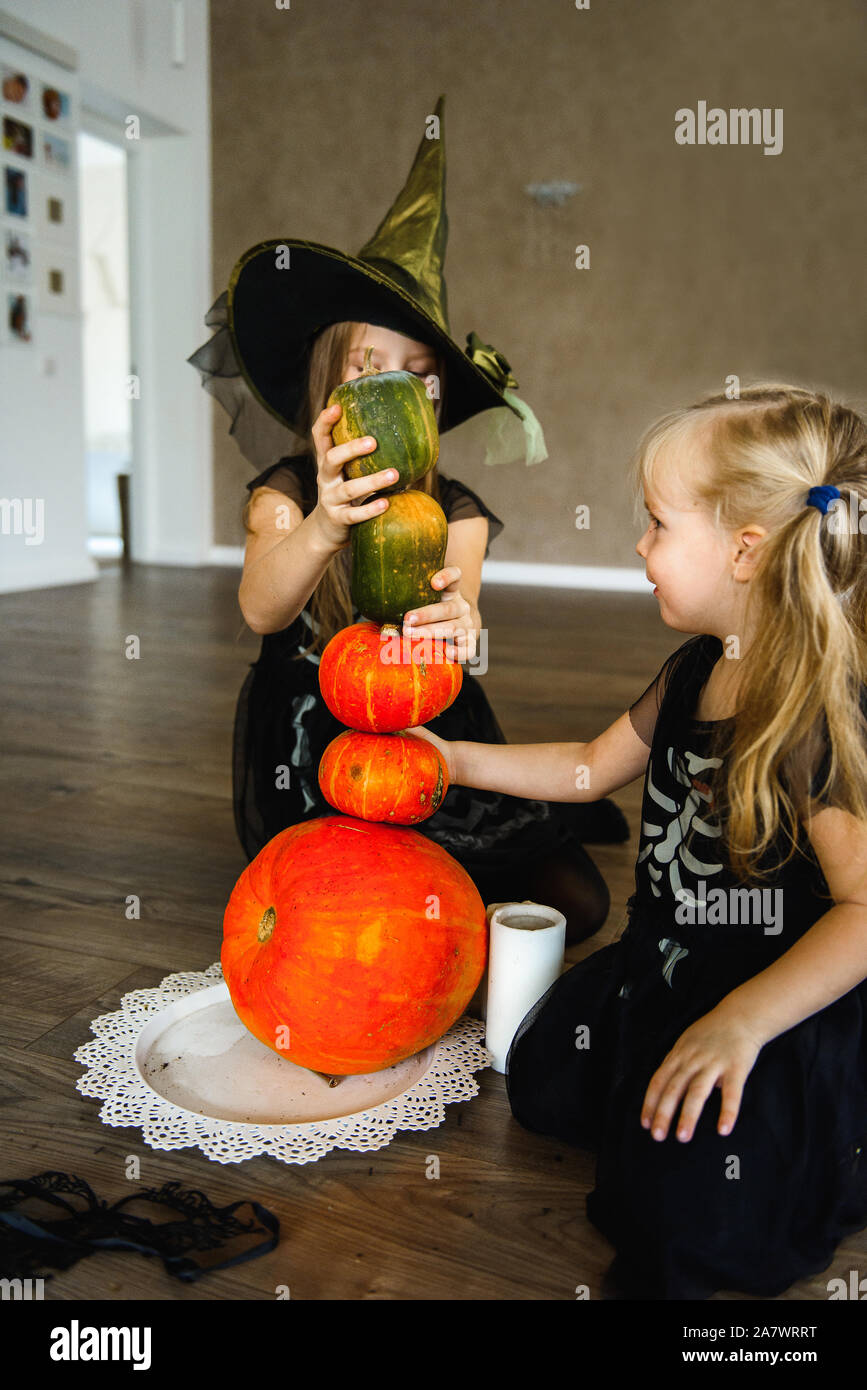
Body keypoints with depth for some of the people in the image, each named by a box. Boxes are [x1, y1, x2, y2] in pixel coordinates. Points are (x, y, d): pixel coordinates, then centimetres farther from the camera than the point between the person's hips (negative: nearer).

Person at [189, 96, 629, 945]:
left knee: (575, 900, -8)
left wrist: (454, 627, -49)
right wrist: (321, 527, -55)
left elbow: (458, 612, -22)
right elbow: (261, 611, -32)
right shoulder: (284, 493, -10)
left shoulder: (456, 511, -3)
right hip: (311, 748, -2)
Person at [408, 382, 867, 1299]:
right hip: (667, 966, 8)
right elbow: (590, 767, 12)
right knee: (540, 1083, 10)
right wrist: (454, 758, 9)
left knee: (674, 1211, -13)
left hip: (789, 1002, -8)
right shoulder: (695, 671, -1)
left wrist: (739, 1020, -35)